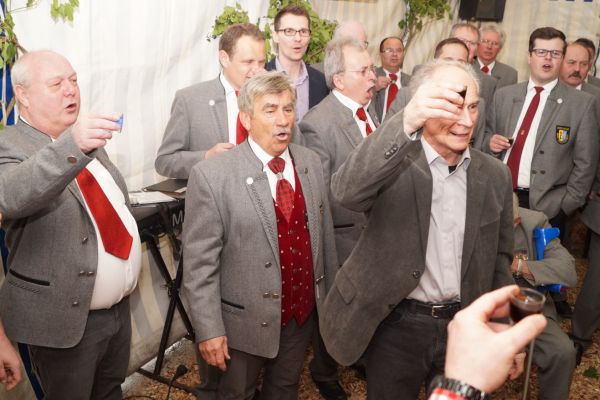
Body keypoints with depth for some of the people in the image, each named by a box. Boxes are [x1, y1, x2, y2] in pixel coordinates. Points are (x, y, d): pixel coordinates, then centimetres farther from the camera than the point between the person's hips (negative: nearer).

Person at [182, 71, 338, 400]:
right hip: (246, 320, -4)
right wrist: (209, 330, -16)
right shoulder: (211, 175, -18)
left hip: (305, 311, 5)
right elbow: (199, 262, -16)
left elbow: (325, 236, 6)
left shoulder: (311, 163, -1)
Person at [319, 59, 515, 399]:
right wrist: (405, 123, -47)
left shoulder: (495, 174, 1)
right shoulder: (392, 161, -13)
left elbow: (500, 259, 10)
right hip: (397, 326, -3)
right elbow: (346, 191, -36)